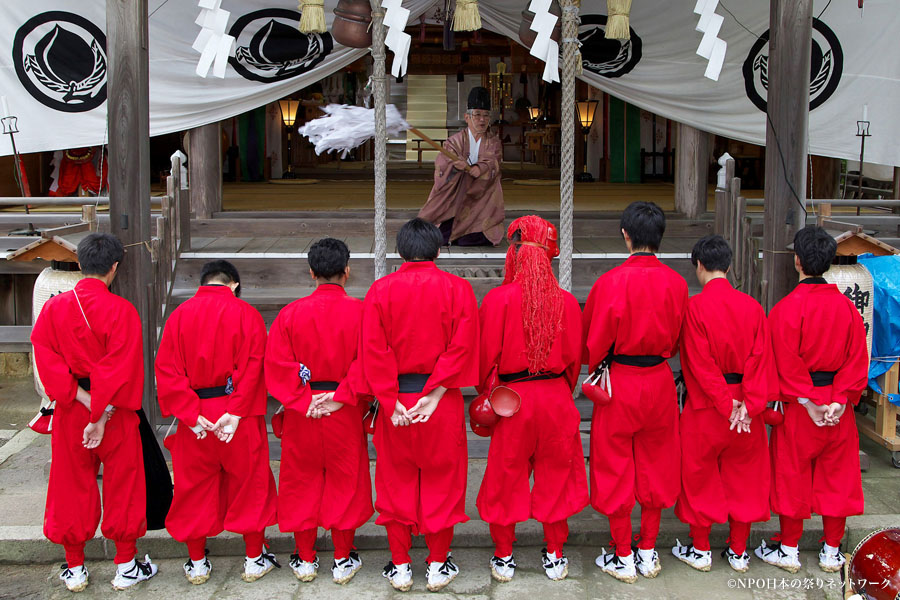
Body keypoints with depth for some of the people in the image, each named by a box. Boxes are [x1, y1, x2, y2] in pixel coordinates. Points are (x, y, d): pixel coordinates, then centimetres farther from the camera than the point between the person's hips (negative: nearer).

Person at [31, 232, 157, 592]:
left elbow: (47, 360, -7)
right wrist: (102, 414, -16)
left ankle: (74, 569, 23)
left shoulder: (53, 308, -2)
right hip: (116, 413, -3)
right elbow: (122, 370, -18)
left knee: (72, 486, 14)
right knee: (122, 484, 10)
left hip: (70, 411, 3)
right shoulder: (121, 310, -13)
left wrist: (83, 399, -11)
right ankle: (126, 567, 17)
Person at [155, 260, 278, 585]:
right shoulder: (246, 315, -3)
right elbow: (253, 367, -13)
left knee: (195, 487, 12)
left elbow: (167, 370, -5)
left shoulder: (179, 315, 3)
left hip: (194, 418, 2)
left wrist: (191, 414, -10)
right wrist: (235, 412, -15)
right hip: (241, 416, -2)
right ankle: (255, 560, 19)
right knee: (248, 482, 11)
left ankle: (196, 564, 22)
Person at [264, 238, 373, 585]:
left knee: (303, 482, 13)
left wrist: (303, 401, -10)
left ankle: (305, 560, 23)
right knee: (344, 481, 11)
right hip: (346, 414, -1)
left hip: (302, 414, 1)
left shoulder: (290, 314, -4)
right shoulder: (360, 312, -9)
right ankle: (343, 560, 19)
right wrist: (341, 398, -15)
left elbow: (277, 366, -9)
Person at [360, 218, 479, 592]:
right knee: (441, 481, 11)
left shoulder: (380, 290, -2)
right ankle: (438, 566, 18)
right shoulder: (458, 289, -3)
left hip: (394, 402, 0)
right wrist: (435, 394, -13)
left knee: (396, 483, 12)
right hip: (443, 404, 0)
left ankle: (400, 565, 19)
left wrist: (391, 401, -9)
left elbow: (373, 350, -8)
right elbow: (463, 346, -11)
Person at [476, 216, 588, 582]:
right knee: (554, 476, 15)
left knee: (506, 478, 11)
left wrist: (486, 395, 8)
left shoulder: (497, 299, -13)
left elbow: (486, 356, -8)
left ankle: (503, 559, 22)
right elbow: (574, 358, 4)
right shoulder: (566, 301, -5)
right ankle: (555, 557, 24)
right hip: (556, 399, 2)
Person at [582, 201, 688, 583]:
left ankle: (623, 559, 16)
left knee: (616, 469, 8)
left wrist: (596, 369, 11)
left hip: (619, 382, -4)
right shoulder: (675, 283, -6)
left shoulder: (611, 282, -17)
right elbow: (677, 339, 6)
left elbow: (594, 341, -8)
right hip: (660, 381, 4)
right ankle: (648, 553, 25)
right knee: (655, 466, 16)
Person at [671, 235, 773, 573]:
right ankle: (738, 551, 22)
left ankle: (700, 550, 20)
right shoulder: (752, 307, -1)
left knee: (700, 474, 10)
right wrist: (749, 404, -10)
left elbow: (701, 363, -17)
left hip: (705, 406, -4)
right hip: (745, 408, 4)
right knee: (742, 476, 14)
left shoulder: (695, 306, -13)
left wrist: (726, 404, -14)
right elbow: (760, 359, -6)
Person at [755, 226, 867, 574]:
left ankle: (789, 550, 18)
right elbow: (857, 359, -3)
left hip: (799, 407, -4)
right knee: (835, 476, 12)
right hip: (839, 407, 4)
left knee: (793, 474, 8)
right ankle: (832, 553, 21)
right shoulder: (846, 306, 0)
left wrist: (808, 402, -12)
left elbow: (787, 364, -17)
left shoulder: (787, 308, -14)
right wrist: (839, 400, -7)